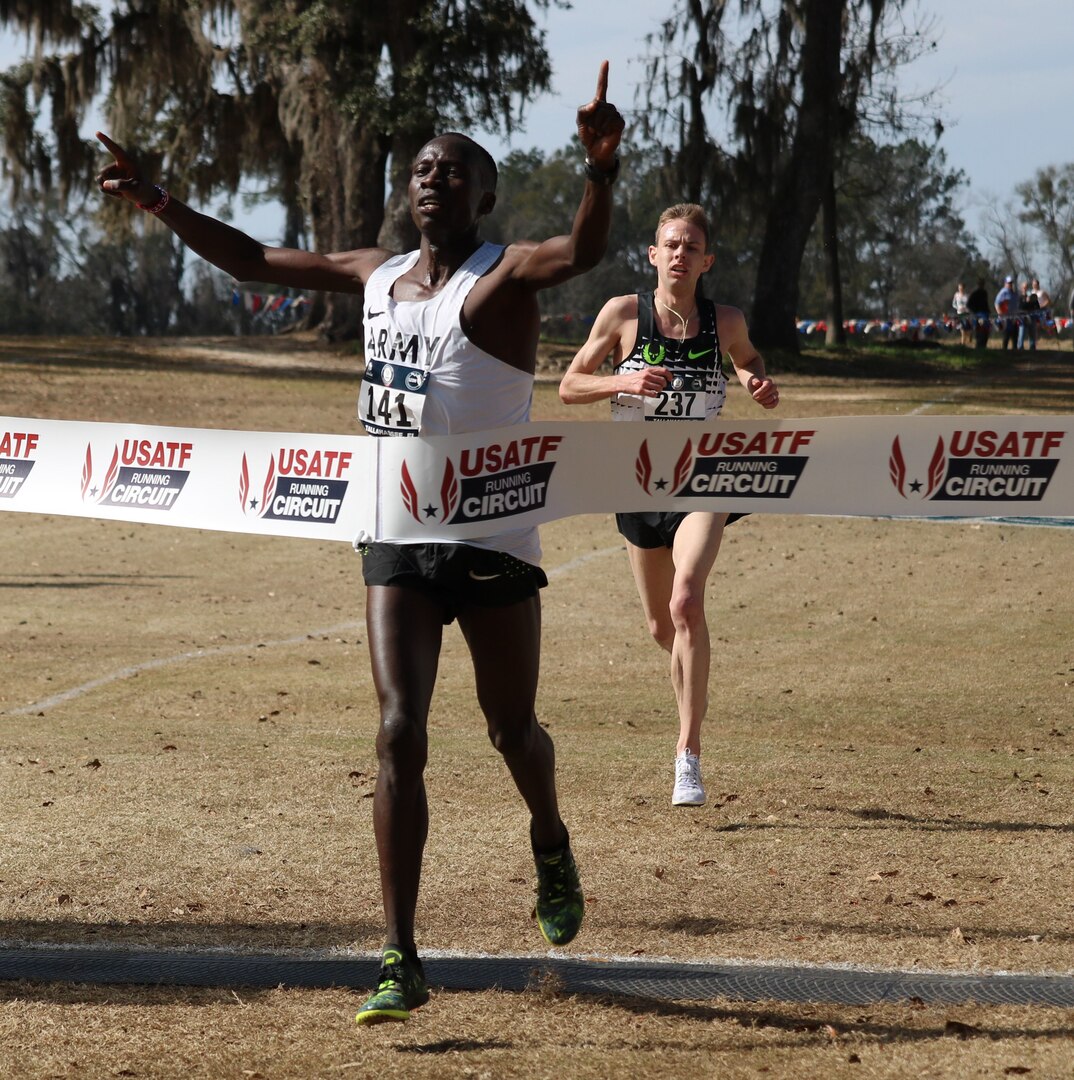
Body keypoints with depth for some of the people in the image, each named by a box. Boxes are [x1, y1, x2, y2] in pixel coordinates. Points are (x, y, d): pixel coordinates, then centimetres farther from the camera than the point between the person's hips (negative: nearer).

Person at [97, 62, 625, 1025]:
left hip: (494, 543, -4)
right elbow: (253, 261, 21)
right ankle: (401, 962, -10)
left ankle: (550, 845, 46)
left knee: (511, 729, 11)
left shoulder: (502, 277, -9)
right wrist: (160, 205, 14)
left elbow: (582, 252, -32)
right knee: (400, 734, -9)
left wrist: (602, 171, -50)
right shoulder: (376, 276, 9)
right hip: (396, 541, 4)